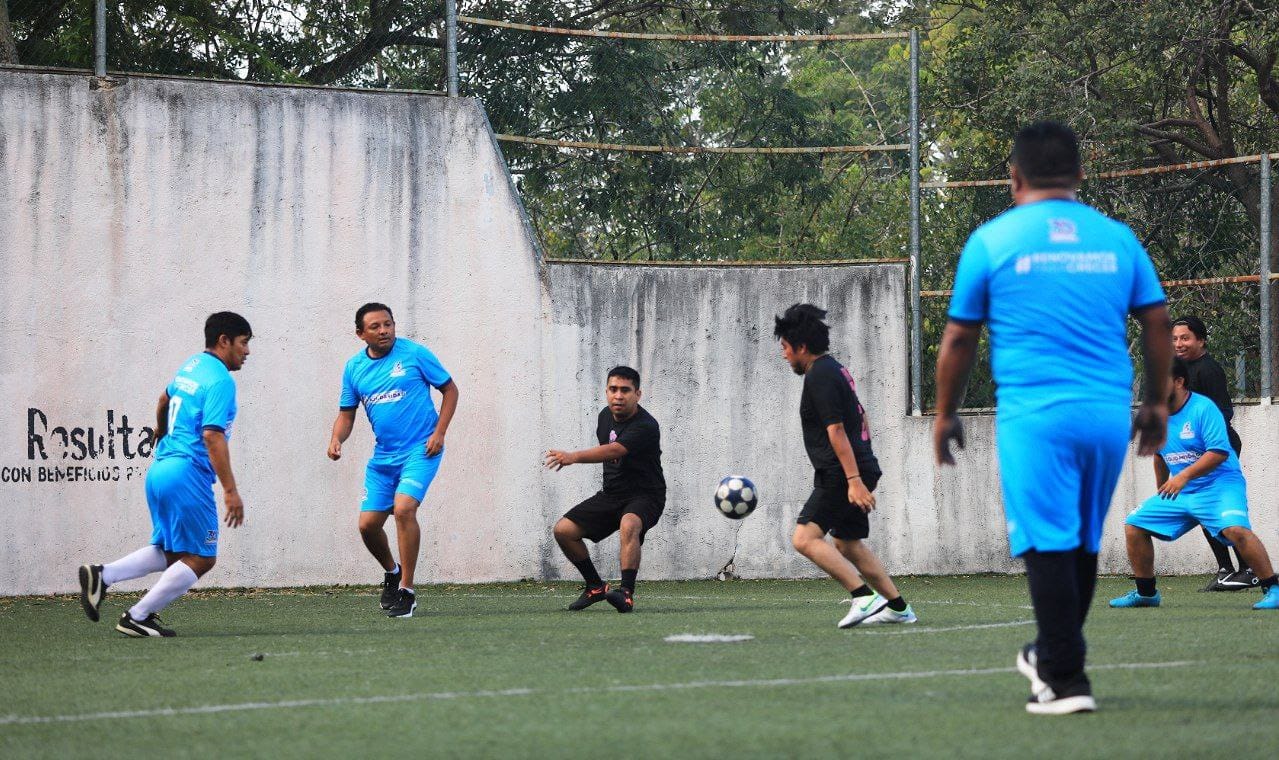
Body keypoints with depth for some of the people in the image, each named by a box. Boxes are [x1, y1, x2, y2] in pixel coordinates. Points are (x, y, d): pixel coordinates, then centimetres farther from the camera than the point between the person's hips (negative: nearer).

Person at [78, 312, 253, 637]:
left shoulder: (192, 365, 16)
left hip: (159, 468, 9)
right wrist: (231, 491, -21)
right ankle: (137, 618, -1)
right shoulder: (220, 381, -12)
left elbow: (164, 399, 35)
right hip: (188, 473, -9)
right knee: (200, 559, 0)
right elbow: (212, 436, -21)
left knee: (168, 553, 17)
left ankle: (101, 575, 1)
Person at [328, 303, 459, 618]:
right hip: (382, 456, 5)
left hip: (420, 451, -5)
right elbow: (347, 413, 12)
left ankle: (406, 590, -14)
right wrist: (336, 439, -9)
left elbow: (450, 389, 2)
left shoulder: (414, 354, -6)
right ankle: (391, 573, 35)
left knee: (403, 507, -25)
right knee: (368, 524, 2)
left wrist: (439, 432, -8)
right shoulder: (354, 368, 5)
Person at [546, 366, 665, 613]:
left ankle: (627, 594, -44)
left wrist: (574, 457, -51)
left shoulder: (645, 427, -23)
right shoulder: (605, 416, 3)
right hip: (611, 494, 8)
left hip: (645, 496, -8)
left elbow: (612, 450, -39)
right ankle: (596, 587, 13)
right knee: (563, 530, -3)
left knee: (628, 525, -40)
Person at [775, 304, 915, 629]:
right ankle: (898, 607, 23)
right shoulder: (836, 370, 18)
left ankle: (865, 597, -24)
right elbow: (859, 417, 26)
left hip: (840, 475, -10)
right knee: (848, 544, 20)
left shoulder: (819, 376, -13)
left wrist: (853, 479, -26)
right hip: (861, 466, 11)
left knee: (805, 538, -17)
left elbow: (836, 429, -20)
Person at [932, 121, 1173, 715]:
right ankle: (1051, 656, 30)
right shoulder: (1117, 238, 11)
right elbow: (1157, 325, 13)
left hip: (1034, 415, -4)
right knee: (1084, 543, 16)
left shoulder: (991, 241, 2)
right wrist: (1157, 404, 24)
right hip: (1110, 414, 4)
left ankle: (1065, 680, -10)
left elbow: (958, 338, 6)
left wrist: (945, 415, 16)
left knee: (1047, 545, -5)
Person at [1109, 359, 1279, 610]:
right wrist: (1162, 493, 29)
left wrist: (1184, 476, -31)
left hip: (1219, 486, -8)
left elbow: (1219, 452, -24)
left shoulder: (1203, 408, -16)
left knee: (1235, 529, -33)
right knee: (1134, 526, 3)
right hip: (1178, 493, 8)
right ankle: (1146, 593, 17)